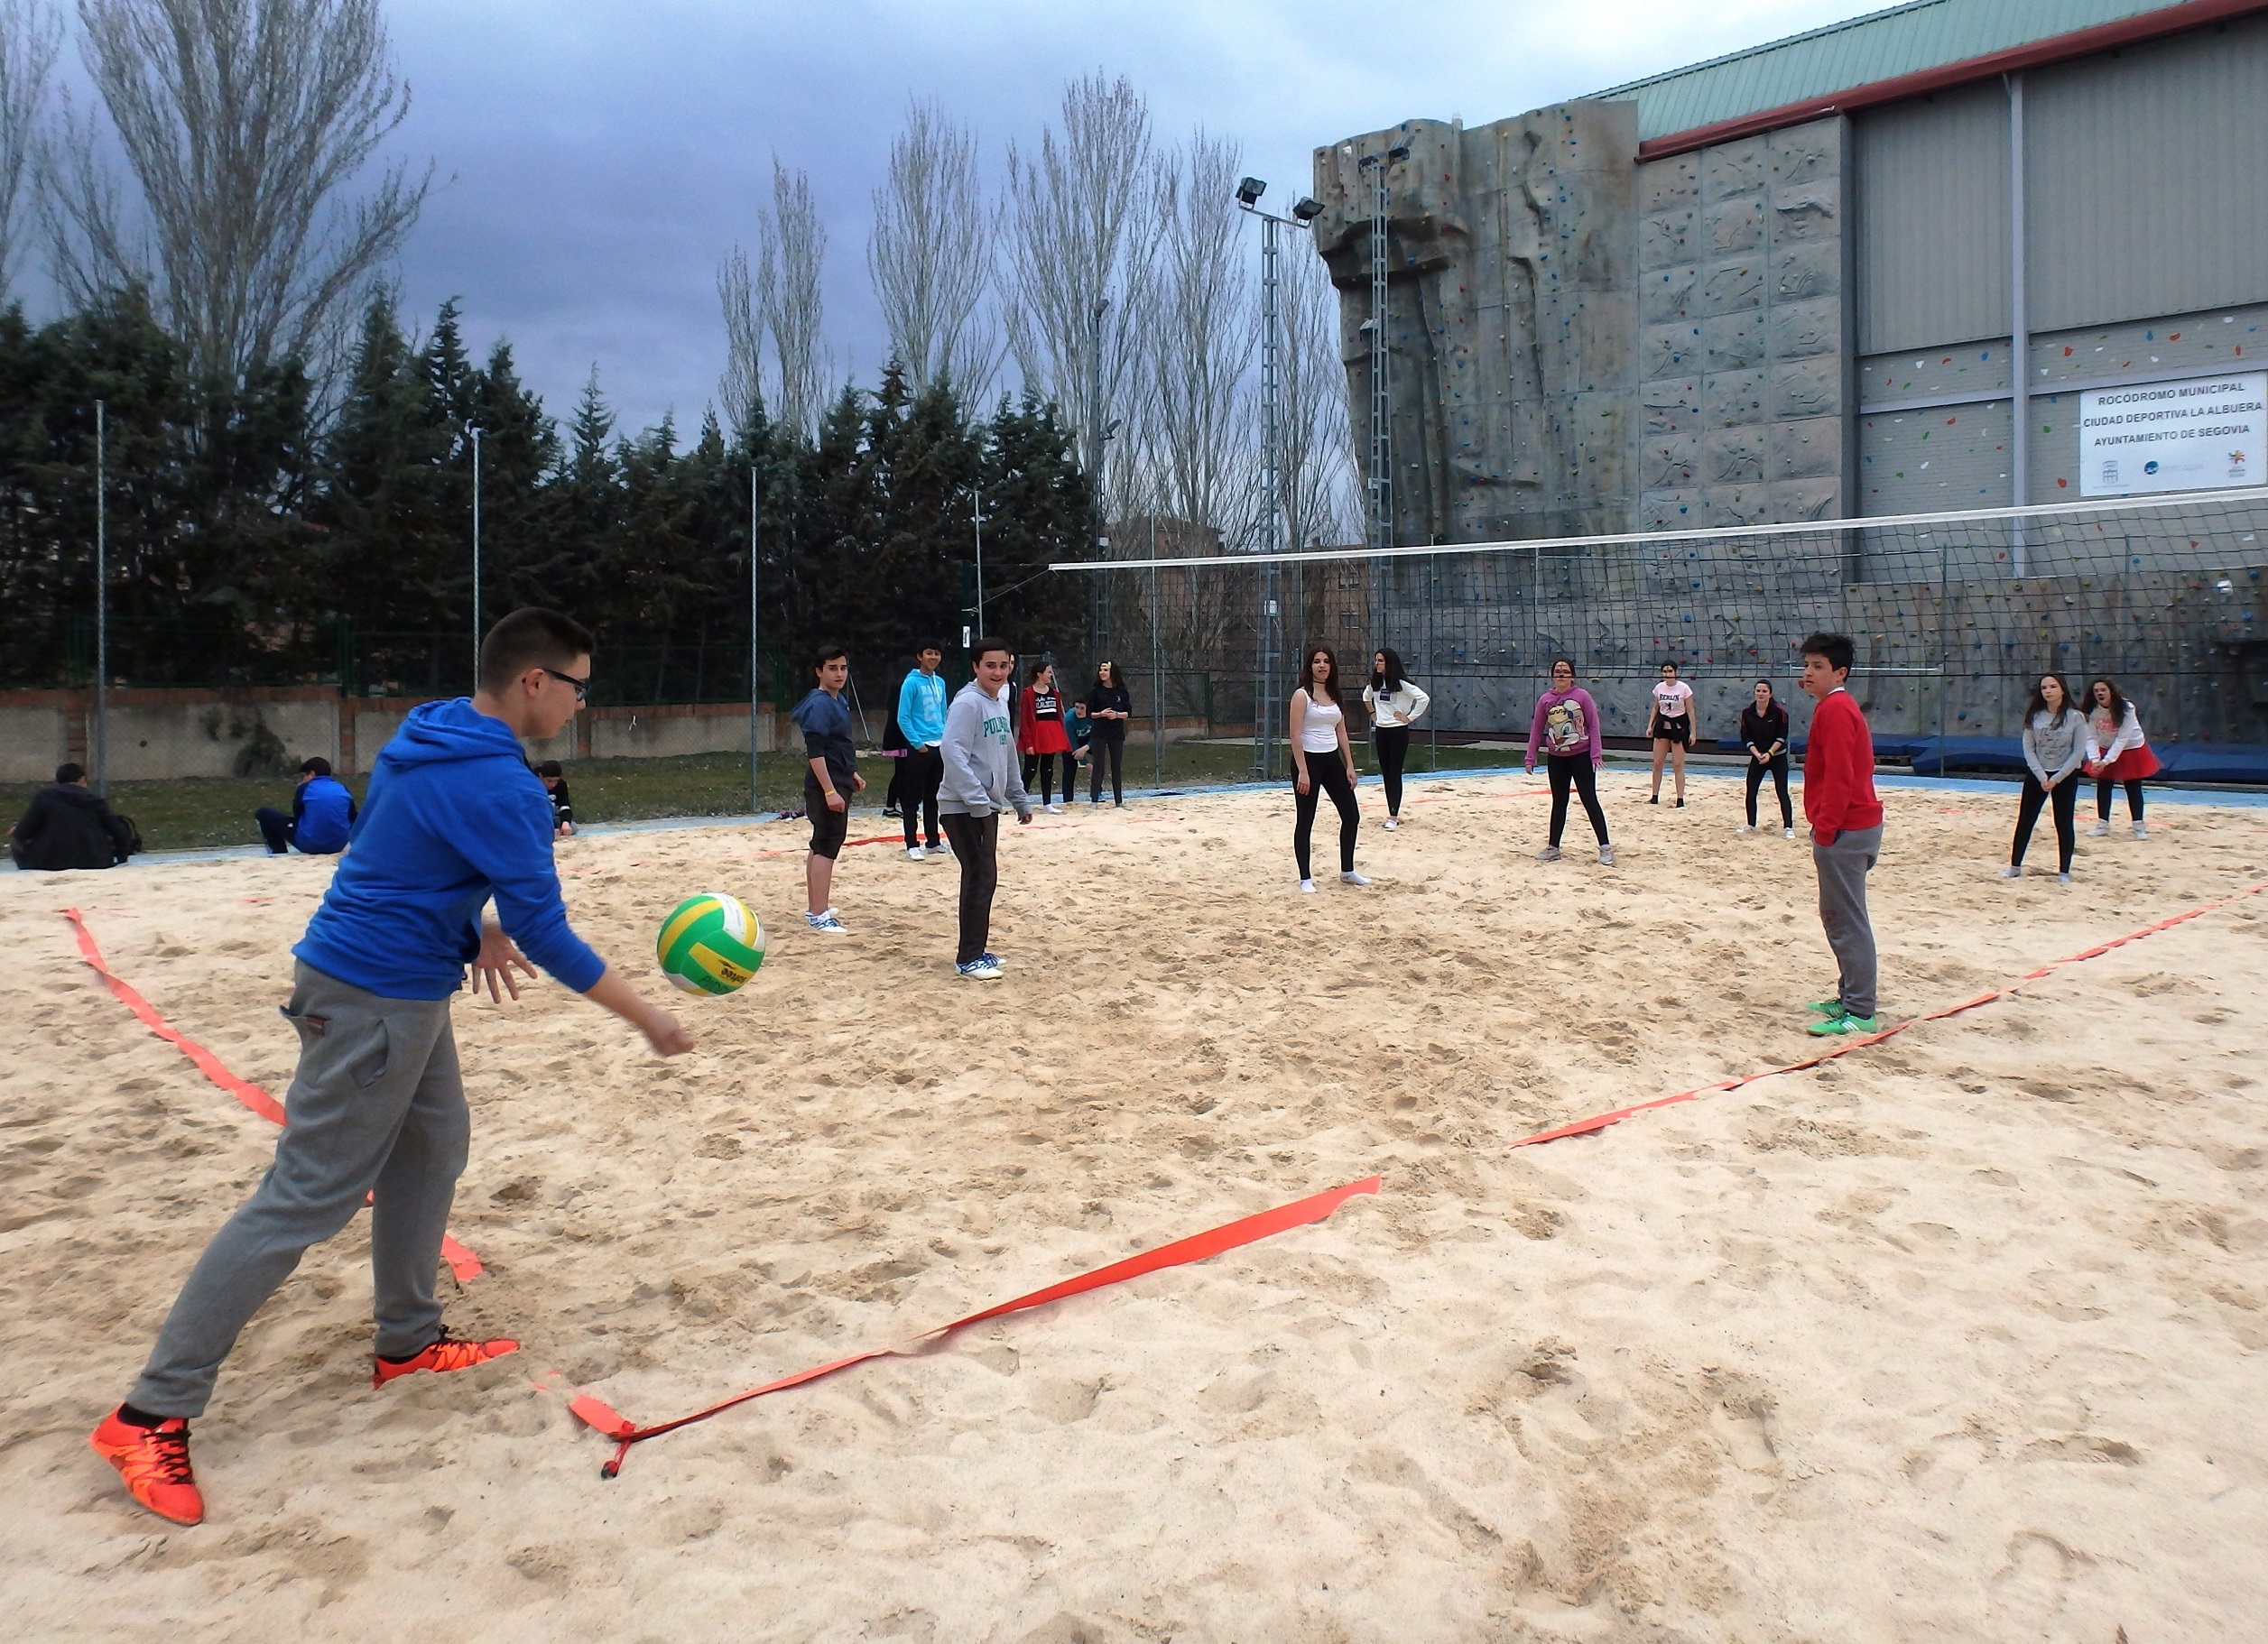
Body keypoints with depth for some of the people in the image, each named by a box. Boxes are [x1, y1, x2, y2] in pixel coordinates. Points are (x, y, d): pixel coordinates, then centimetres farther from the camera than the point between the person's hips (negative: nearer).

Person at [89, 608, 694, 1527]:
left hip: (396, 990, 10)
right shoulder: (501, 786, -22)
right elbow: (545, 935, -21)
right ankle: (152, 1416, 2)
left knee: (432, 1149, 19)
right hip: (374, 1002, -10)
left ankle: (407, 1343, 31)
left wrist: (475, 925, 11)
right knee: (304, 1201, -4)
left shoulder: (428, 739, 6)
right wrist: (648, 1021, -14)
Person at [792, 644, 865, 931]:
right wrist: (830, 791, -25)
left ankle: (814, 907, 24)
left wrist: (852, 773, 27)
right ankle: (819, 914, -8)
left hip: (838, 783, 10)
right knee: (827, 846, -9)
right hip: (827, 786, -10)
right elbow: (814, 752, -23)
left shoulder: (838, 701, 12)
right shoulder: (820, 705, -17)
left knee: (821, 846, 15)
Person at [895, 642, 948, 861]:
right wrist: (917, 743, -14)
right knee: (912, 798, -1)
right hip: (919, 748, -7)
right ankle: (912, 845, 1)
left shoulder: (940, 683, 12)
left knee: (933, 796, 14)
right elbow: (903, 718, -11)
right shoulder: (911, 682, -8)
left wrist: (946, 739, 9)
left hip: (939, 747, 7)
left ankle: (934, 841, 22)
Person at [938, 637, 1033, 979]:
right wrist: (978, 800, -25)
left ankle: (975, 950, 22)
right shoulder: (968, 703, -15)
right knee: (981, 877, -9)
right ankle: (968, 959, -1)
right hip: (964, 807, -9)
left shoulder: (1000, 702, 13)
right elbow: (953, 754, -23)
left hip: (988, 806, 9)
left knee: (984, 877, 12)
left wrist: (1019, 799, 20)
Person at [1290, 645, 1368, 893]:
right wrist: (1302, 771, -20)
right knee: (1305, 821, -1)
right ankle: (1306, 878, 7)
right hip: (1309, 760, -7)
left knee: (1352, 815, 9)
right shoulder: (1302, 695, -10)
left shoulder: (1334, 696, 11)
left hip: (1332, 760, 7)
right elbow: (1295, 735, -14)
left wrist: (1349, 765, 10)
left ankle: (1347, 870, 23)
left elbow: (1341, 733, 16)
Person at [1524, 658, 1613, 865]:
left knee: (1590, 800, -4)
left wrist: (1596, 755, -12)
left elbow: (1594, 725, -7)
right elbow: (1536, 730, 7)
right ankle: (1553, 847, 18)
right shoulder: (1545, 700, 1)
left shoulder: (1582, 695, -8)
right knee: (1559, 803, 11)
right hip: (1556, 758, 3)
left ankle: (1605, 847, 0)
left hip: (1581, 756, -3)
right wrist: (1530, 758, 5)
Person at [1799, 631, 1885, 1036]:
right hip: (1855, 825, 11)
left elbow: (1839, 778, -21)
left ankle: (1860, 1013, -4)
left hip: (1844, 831, -11)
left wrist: (1824, 832, -18)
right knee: (1838, 917, 17)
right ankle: (1850, 997, 24)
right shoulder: (1837, 707, 17)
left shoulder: (1834, 710, -14)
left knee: (1847, 921, -7)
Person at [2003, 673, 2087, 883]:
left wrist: (2057, 778, -14)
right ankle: (2015, 866, 14)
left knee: (2065, 825, 4)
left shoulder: (2075, 717, -8)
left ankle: (2064, 872, 13)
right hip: (2037, 775, 2)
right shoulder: (2035, 716, -1)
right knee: (2025, 821, 5)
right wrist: (2042, 776, -12)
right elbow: (2028, 749, -2)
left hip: (2065, 777, -2)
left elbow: (2079, 751, -9)